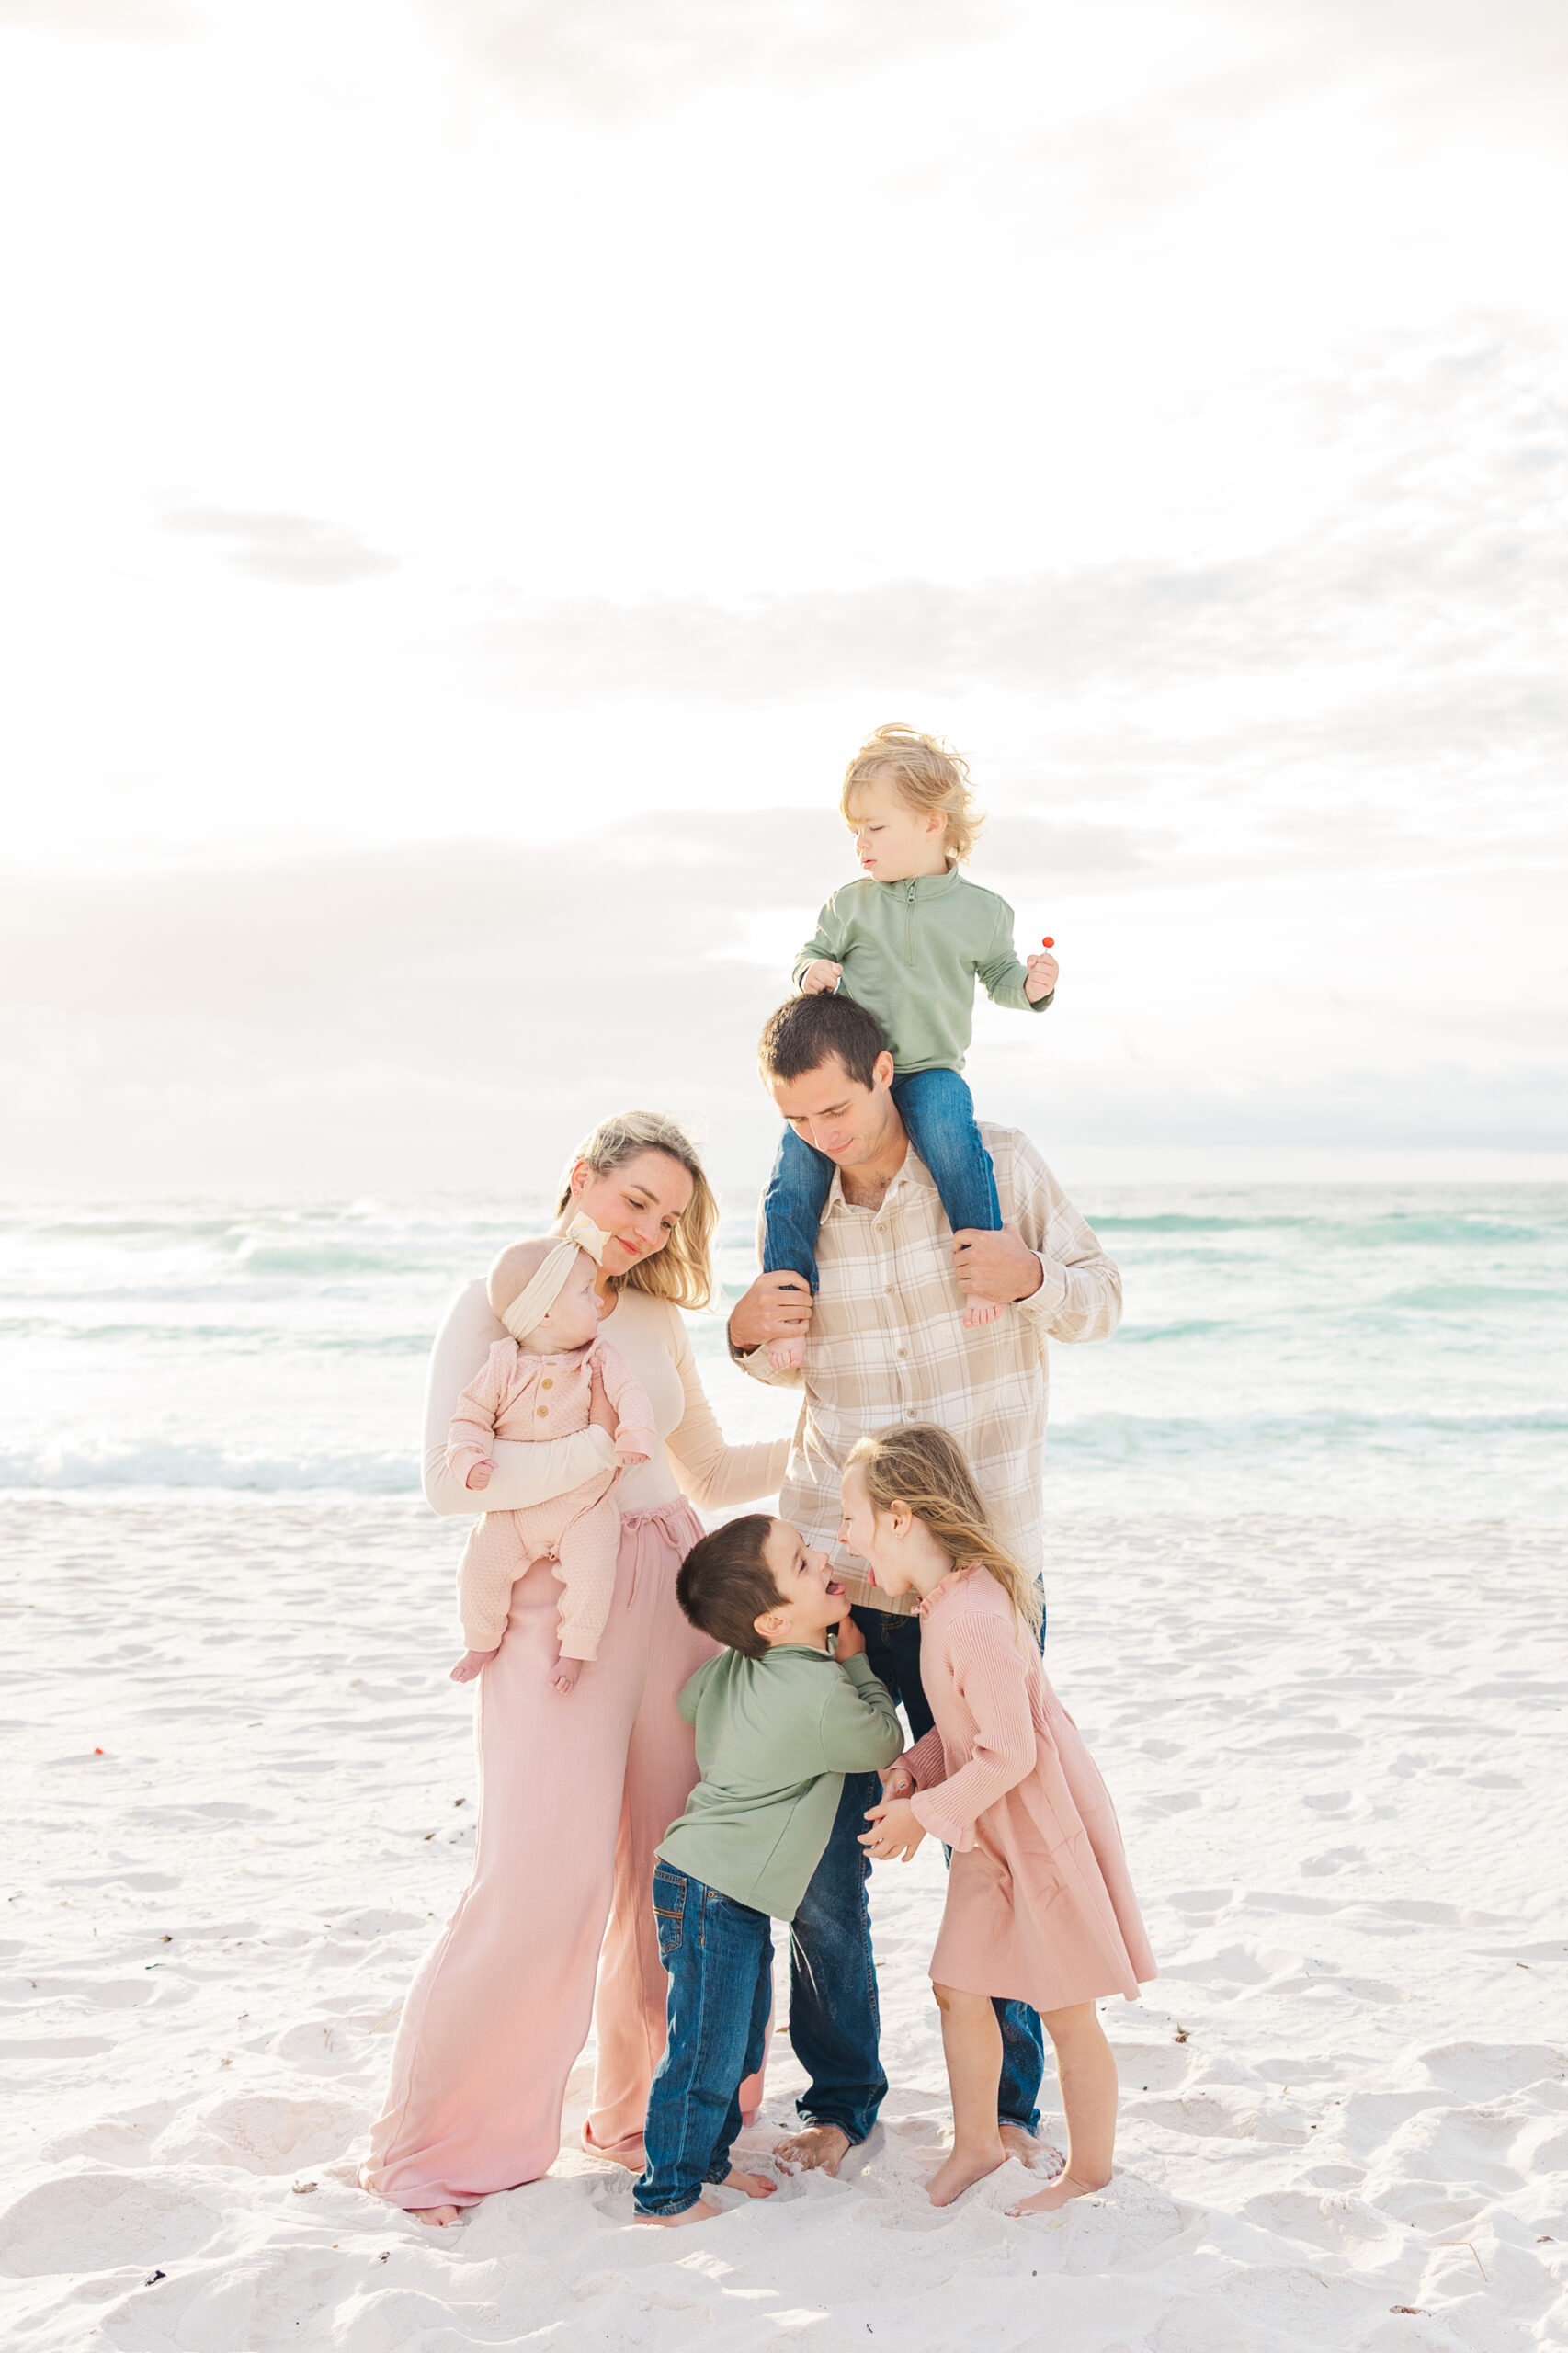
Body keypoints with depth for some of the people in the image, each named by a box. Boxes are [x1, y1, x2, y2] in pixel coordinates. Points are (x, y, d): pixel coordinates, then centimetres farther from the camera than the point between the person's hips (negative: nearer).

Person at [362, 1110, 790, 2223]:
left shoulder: (656, 1321, 13)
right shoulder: (495, 1303, -2)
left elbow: (713, 1476, 23)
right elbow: (452, 1477, -13)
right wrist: (599, 1446, -13)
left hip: (673, 1595, 5)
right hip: (557, 1604, -5)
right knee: (543, 1884, -9)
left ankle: (651, 2111, 24)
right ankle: (442, 2143, 8)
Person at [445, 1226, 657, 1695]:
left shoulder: (600, 1360, -2)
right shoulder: (504, 1366, -4)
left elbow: (629, 1395, -12)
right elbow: (471, 1417, -1)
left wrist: (634, 1434, -32)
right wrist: (470, 1460, -19)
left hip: (584, 1507, 0)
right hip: (514, 1511, 0)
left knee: (592, 1569, -21)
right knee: (480, 1564, -13)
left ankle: (575, 1650, 1)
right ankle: (482, 1642, 13)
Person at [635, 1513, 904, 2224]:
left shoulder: (732, 1667, 1)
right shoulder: (824, 1700, -23)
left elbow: (688, 1701, 23)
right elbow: (884, 1742, -4)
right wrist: (855, 1659, 6)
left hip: (735, 1895, 9)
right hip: (713, 1892, -9)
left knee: (743, 2036, 21)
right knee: (708, 2051, 1)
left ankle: (707, 2160, 35)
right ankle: (668, 2194, 13)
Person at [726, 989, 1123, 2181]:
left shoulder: (997, 1165, -4)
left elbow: (1102, 1297, 3)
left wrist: (1031, 1278, -19)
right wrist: (749, 1334, -5)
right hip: (831, 1574, 2)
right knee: (822, 1855, 3)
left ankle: (1008, 2100, 26)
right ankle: (842, 2099, 22)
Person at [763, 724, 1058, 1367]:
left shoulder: (980, 910, 4)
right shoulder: (850, 904, 6)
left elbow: (998, 975, 16)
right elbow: (813, 954, 16)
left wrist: (1031, 986, -5)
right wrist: (813, 971, -8)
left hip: (930, 1068, -2)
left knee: (949, 1130, -35)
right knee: (795, 1172, -15)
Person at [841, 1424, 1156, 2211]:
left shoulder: (974, 1619, -29)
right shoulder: (946, 1599, 2)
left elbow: (1009, 1753, -27)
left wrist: (926, 1814, -18)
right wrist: (915, 1771, 0)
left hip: (1045, 1827, -9)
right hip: (991, 1830, 9)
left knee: (1065, 2012, 7)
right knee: (958, 1986, 14)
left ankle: (1088, 2171, 24)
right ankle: (975, 2143, 32)